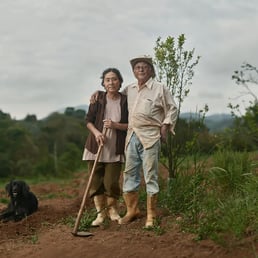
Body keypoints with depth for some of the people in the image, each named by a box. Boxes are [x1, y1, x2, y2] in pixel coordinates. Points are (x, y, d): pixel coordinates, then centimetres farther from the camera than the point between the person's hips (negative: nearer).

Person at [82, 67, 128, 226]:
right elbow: (89, 120, 4)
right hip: (96, 146, 1)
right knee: (96, 180, 3)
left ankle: (112, 210, 23)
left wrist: (116, 125, -16)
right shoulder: (98, 100, -1)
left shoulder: (125, 101, -2)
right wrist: (96, 132, -15)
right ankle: (100, 213, 18)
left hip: (115, 149, -1)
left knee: (111, 182, -2)